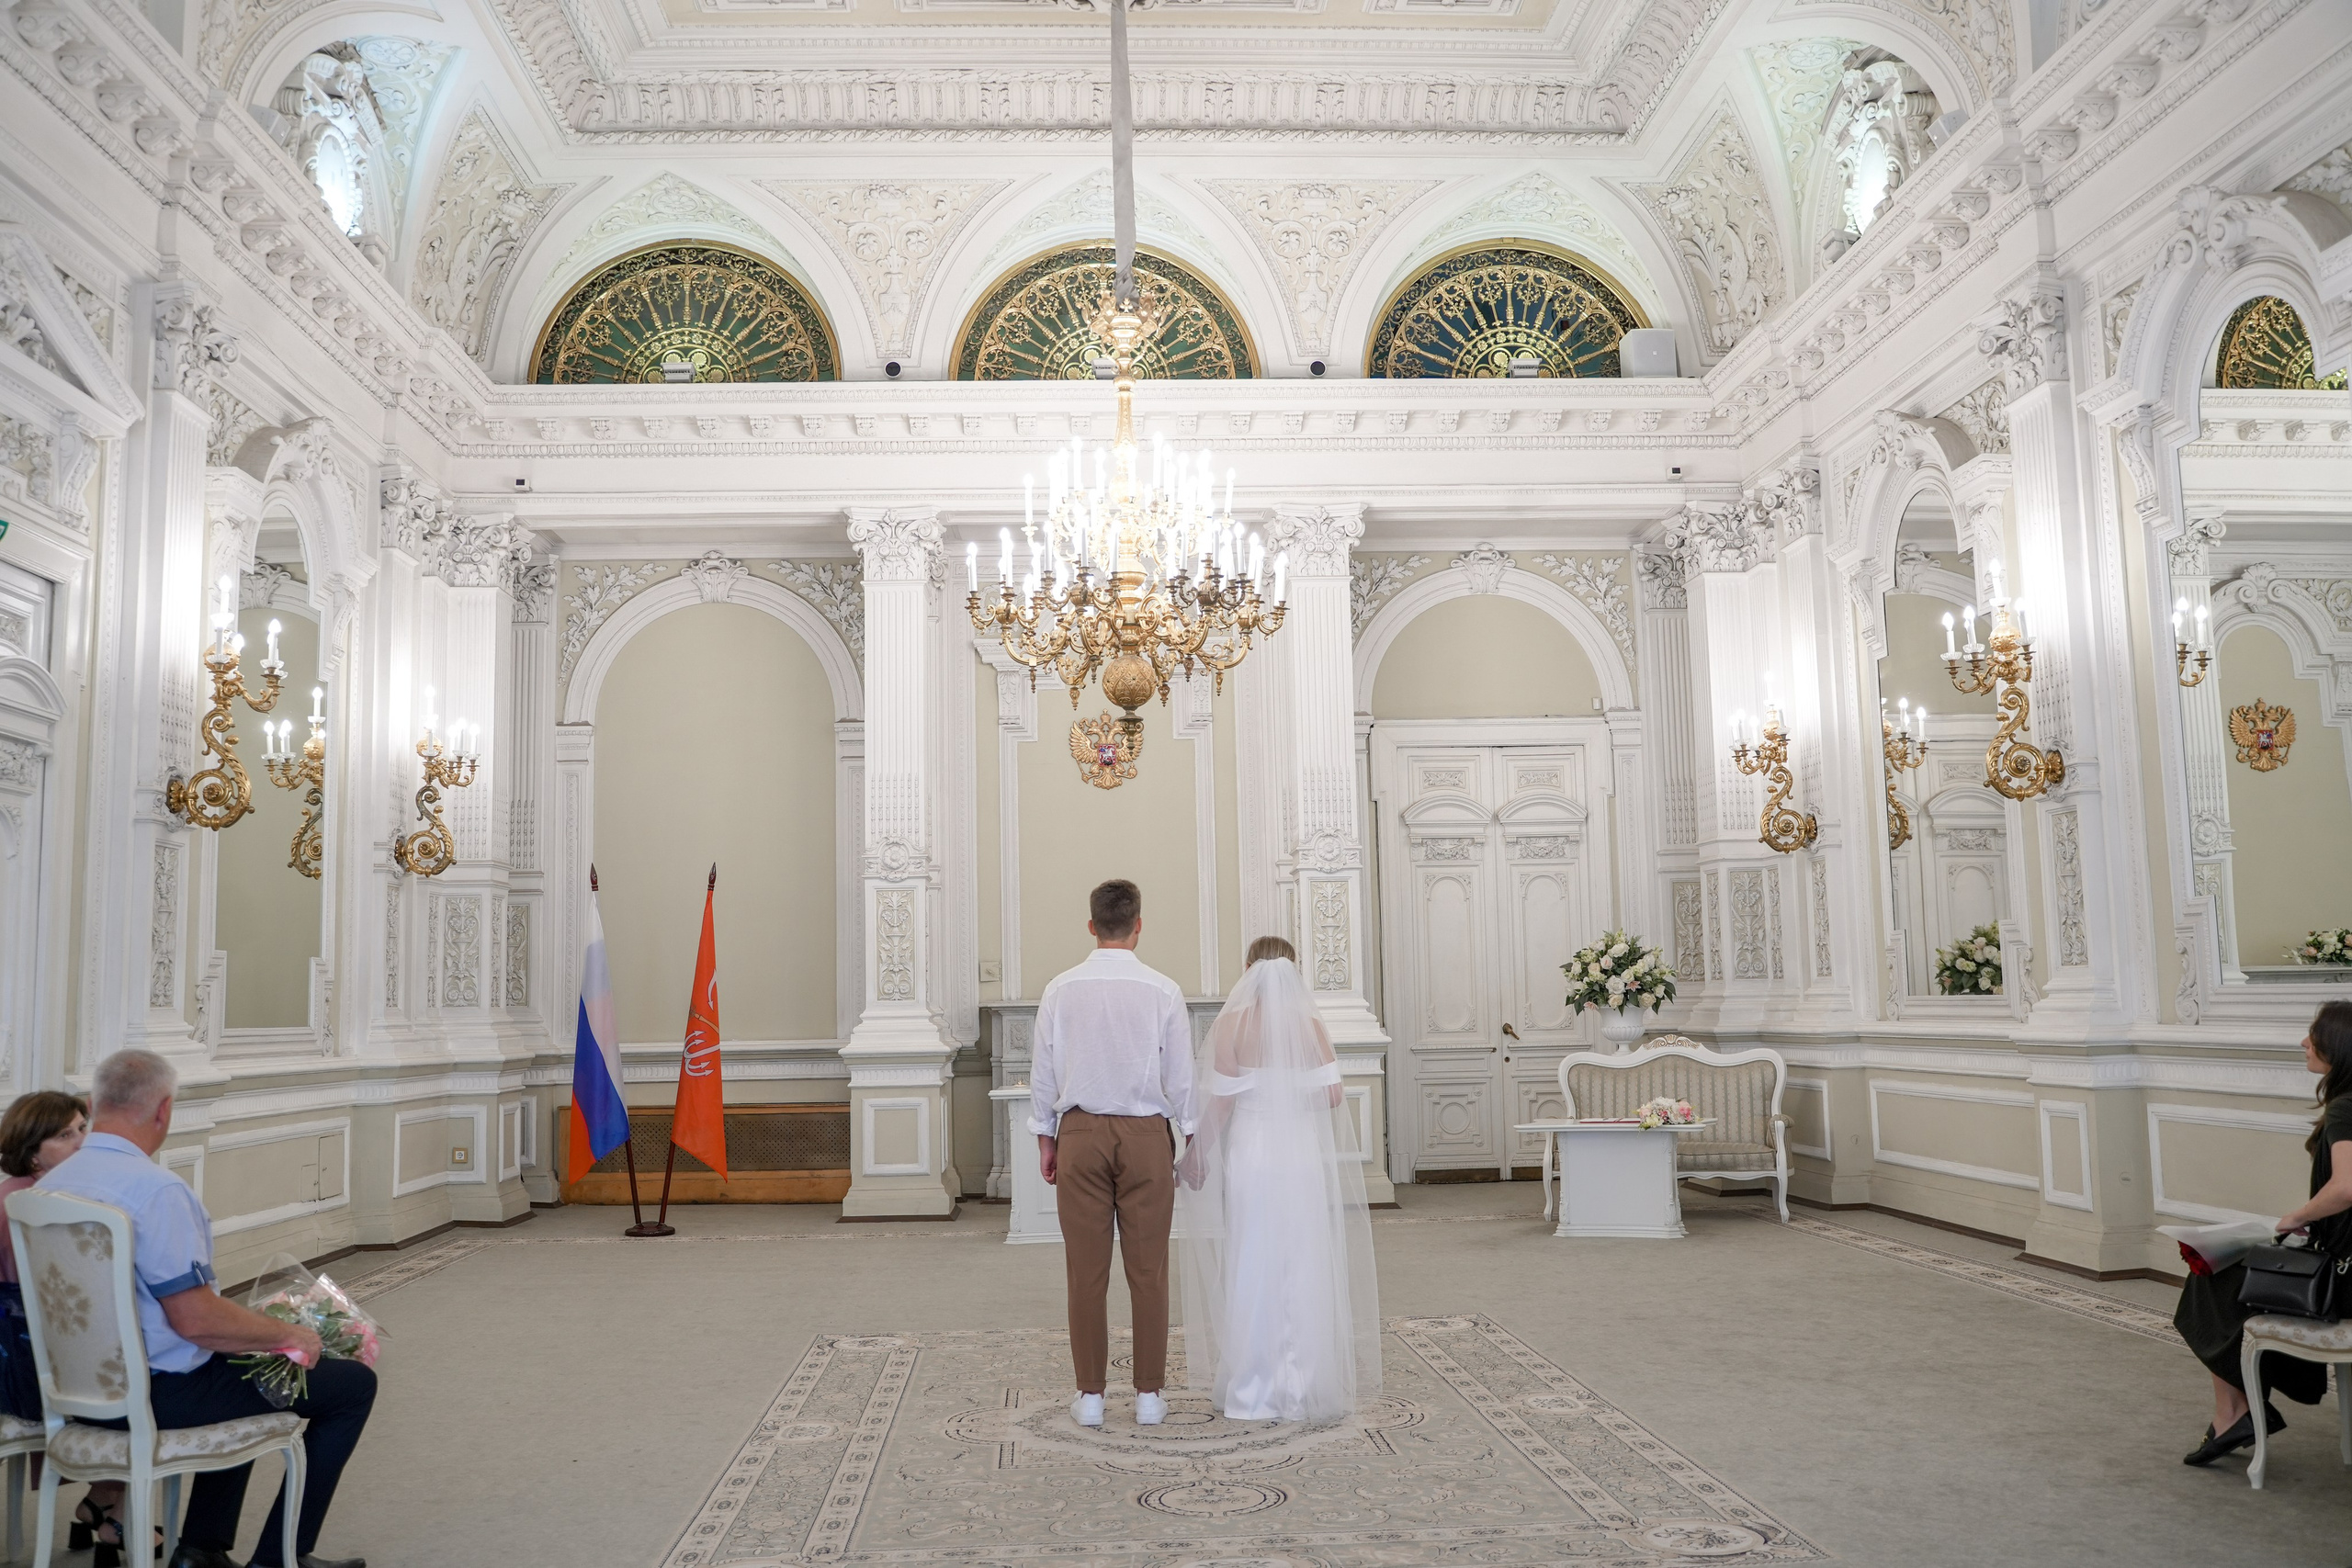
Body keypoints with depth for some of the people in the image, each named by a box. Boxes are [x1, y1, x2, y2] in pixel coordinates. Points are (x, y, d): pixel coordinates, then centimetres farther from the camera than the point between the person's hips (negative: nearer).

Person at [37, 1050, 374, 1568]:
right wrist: (287, 1334, -10)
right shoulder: (155, 1190, -25)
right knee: (354, 1383, 2)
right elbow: (194, 1318, -27)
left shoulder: (49, 1184, 2)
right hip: (161, 1394, -9)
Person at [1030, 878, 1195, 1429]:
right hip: (1147, 1135, -1)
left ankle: (1090, 1395, 12)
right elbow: (1182, 1074, -1)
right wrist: (1194, 1137, 10)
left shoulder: (1061, 990, -2)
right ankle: (1150, 1395, 11)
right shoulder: (1163, 991, -6)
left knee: (1086, 1271, 6)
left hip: (1079, 1134, 1)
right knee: (1148, 1270, 5)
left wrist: (1046, 1137, 14)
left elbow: (1042, 1070, 4)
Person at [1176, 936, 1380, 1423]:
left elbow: (1222, 1101, -8)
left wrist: (1197, 1155, 3)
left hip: (1250, 1154, -1)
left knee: (1251, 1269, 8)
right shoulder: (1312, 1025, -1)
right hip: (1303, 1156, 1)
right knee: (1303, 1270, 9)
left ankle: (1252, 1391, 14)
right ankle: (1301, 1388, 14)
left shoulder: (1233, 1023, -6)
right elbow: (1332, 1096, -4)